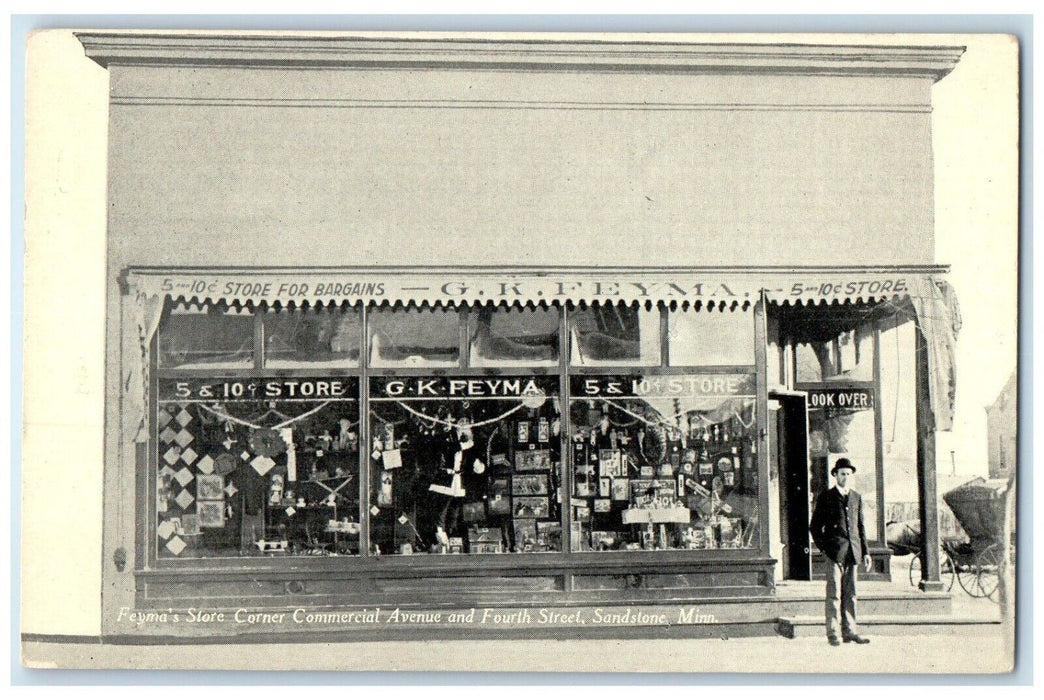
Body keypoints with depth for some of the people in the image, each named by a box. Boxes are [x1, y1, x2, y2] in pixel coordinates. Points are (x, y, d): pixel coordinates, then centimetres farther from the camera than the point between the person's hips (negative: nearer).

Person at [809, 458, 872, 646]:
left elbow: (860, 526, 20)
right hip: (834, 552, -4)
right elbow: (815, 526, 3)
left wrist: (865, 552, 14)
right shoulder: (826, 497, 3)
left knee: (850, 594, 7)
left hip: (853, 551, 4)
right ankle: (832, 633, -4)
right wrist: (823, 549, -5)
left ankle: (849, 631, 11)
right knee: (834, 593, -7)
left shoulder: (856, 498, 16)